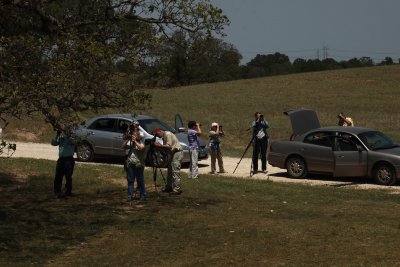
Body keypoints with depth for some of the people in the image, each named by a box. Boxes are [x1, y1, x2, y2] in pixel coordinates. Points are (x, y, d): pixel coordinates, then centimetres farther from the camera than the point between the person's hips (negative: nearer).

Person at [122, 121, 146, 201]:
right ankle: (130, 195, 9)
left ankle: (142, 195, 9)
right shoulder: (129, 141, 11)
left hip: (138, 164, -4)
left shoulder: (141, 140, -3)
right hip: (130, 163, 4)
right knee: (130, 180, 5)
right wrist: (127, 140, -11)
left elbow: (141, 147, -21)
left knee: (140, 180, 2)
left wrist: (135, 141, -18)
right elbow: (123, 146, 0)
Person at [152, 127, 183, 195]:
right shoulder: (163, 136, 16)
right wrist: (158, 145, -2)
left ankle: (177, 189, -14)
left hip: (177, 153, -10)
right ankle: (169, 187, 22)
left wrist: (159, 145, -19)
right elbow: (165, 147, 12)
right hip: (173, 153, 10)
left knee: (175, 172, -12)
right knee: (170, 171, 13)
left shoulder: (168, 134, -15)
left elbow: (169, 146, -23)